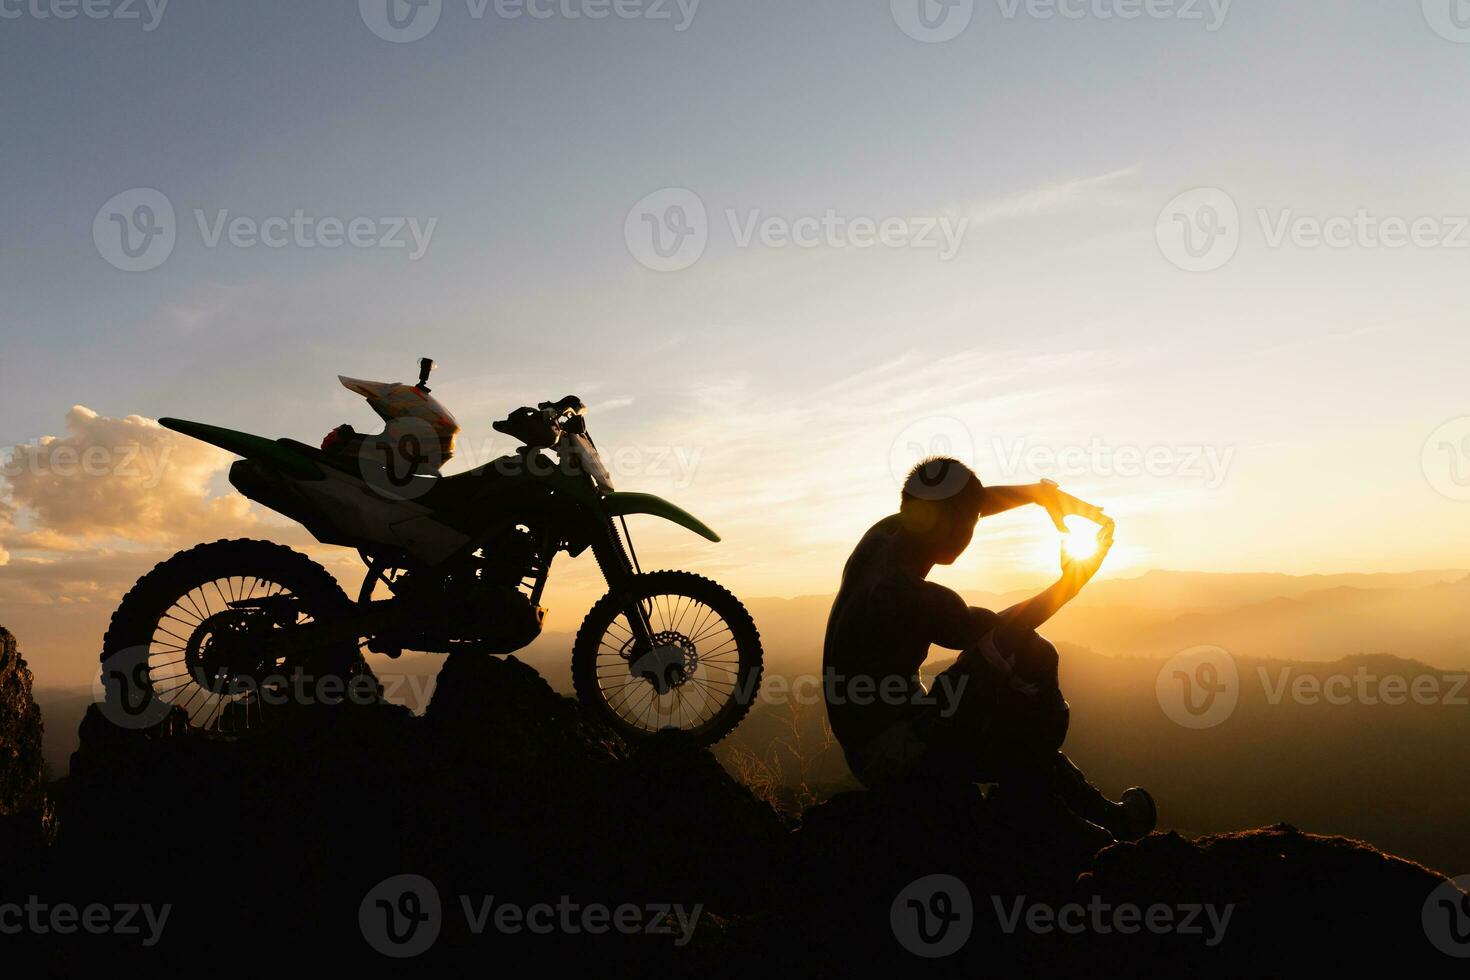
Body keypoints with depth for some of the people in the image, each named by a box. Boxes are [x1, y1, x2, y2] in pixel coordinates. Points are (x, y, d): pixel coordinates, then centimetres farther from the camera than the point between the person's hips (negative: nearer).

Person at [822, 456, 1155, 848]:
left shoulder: (882, 536, -6)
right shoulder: (918, 601, -29)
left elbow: (963, 504, 10)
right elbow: (998, 636, -11)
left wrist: (1039, 492, 3)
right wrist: (1073, 582, -1)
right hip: (893, 758, -9)